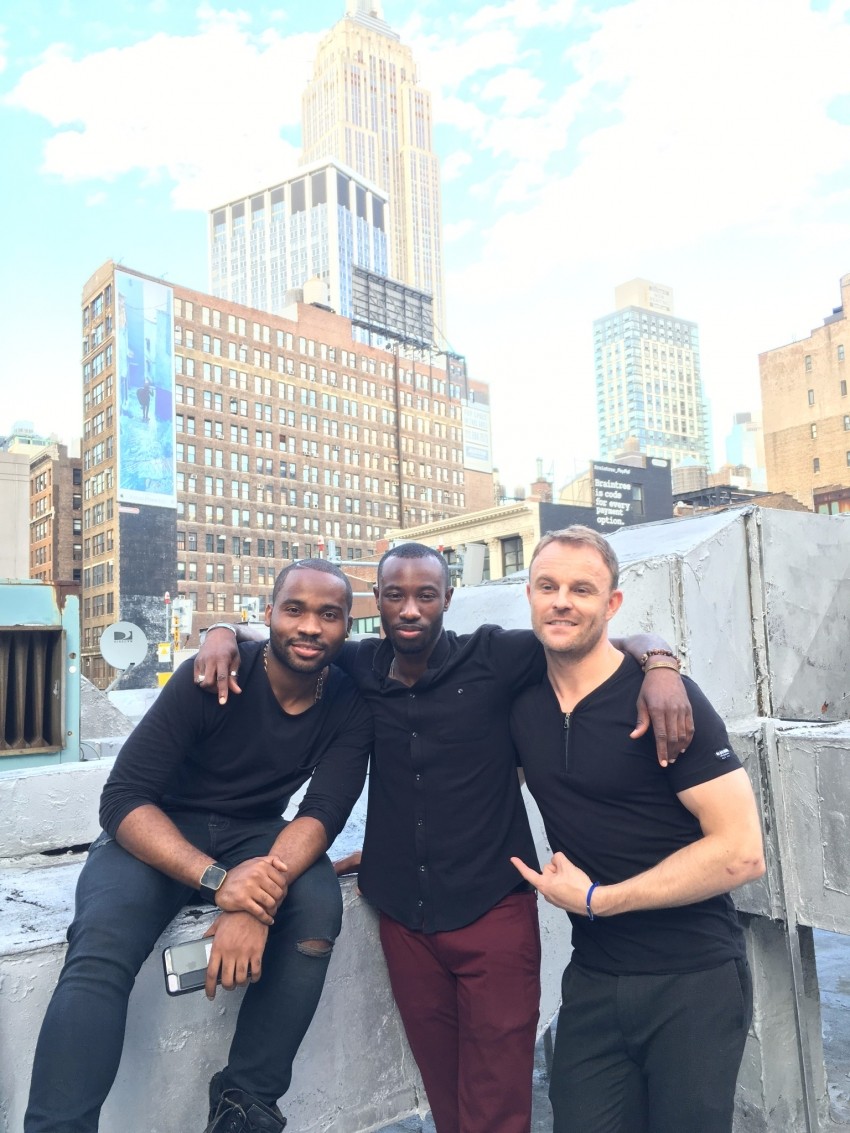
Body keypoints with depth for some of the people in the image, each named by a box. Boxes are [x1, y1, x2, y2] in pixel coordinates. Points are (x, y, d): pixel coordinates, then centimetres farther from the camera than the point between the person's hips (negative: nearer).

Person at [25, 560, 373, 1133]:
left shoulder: (351, 705, -11)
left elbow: (324, 812, -18)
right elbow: (124, 797, -22)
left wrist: (259, 901, -39)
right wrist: (216, 879, -38)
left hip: (255, 834, 2)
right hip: (159, 832, -2)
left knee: (319, 904, -27)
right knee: (99, 951, -30)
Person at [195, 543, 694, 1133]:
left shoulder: (493, 657, -11)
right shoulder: (359, 666, -1)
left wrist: (657, 665, -30)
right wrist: (226, 633, -7)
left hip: (493, 909, -3)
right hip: (404, 916, 3)